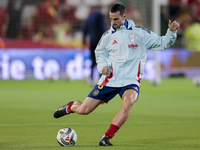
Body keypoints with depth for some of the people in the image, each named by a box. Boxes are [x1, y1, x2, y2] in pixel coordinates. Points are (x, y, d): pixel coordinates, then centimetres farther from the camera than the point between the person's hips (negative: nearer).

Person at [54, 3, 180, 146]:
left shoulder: (139, 32, -1)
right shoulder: (107, 36, 4)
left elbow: (161, 43, 2)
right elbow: (100, 52, 20)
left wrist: (171, 32, -16)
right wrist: (103, 66, 0)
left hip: (131, 81, -2)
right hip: (110, 79, 2)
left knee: (128, 102, -36)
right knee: (84, 110, -1)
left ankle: (107, 138, -26)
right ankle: (71, 107, 38)